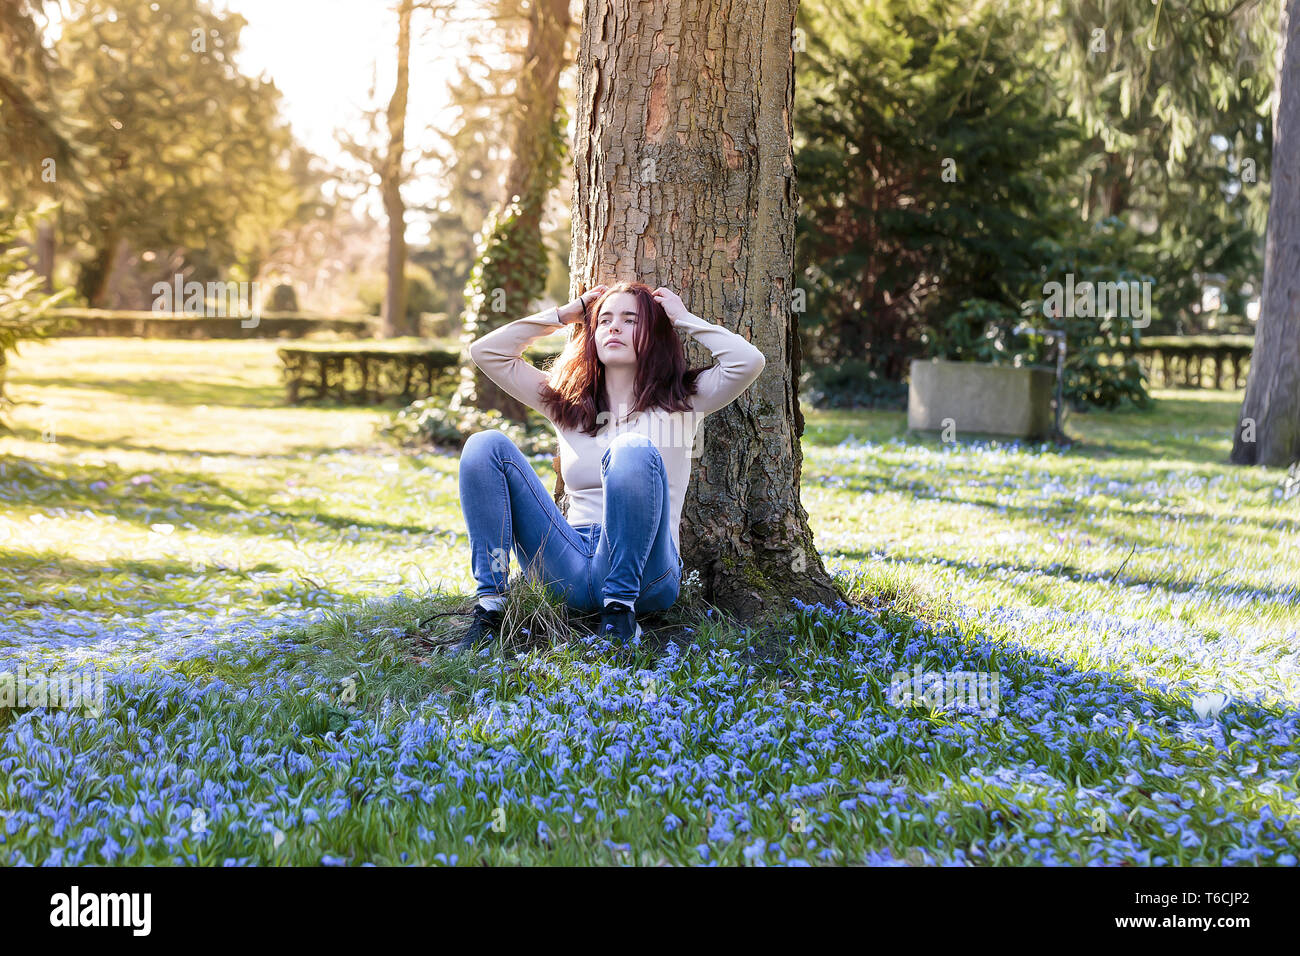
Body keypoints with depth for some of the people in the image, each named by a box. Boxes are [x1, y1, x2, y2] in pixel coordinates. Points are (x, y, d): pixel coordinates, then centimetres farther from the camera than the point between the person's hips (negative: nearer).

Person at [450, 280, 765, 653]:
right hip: (568, 569, 3)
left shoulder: (679, 402, 12)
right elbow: (484, 350, 18)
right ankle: (489, 607, -19)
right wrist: (564, 314, 20)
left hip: (645, 574, -3)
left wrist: (684, 319, 8)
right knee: (486, 444, -11)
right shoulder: (565, 402, 20)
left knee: (633, 450, -32)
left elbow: (749, 360, -5)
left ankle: (620, 614, -28)